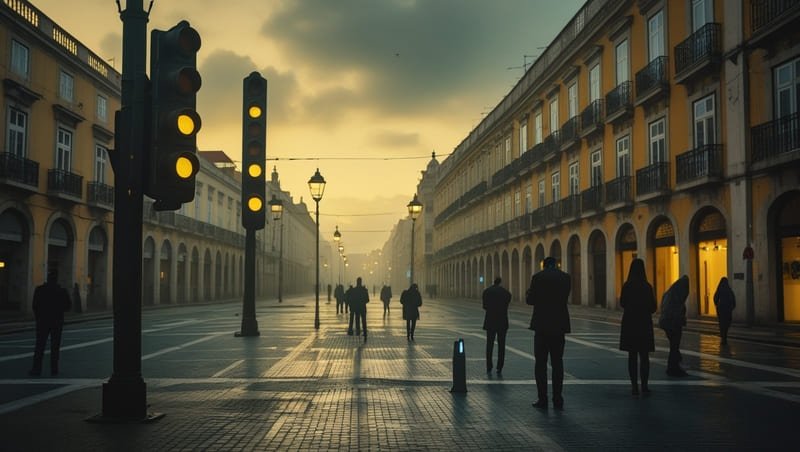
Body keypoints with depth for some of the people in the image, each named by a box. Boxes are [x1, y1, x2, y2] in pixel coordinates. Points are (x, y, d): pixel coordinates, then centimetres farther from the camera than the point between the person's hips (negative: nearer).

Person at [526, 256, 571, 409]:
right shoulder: (565, 277, 2)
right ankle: (557, 399, 7)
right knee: (557, 363, 8)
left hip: (542, 324, -3)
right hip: (559, 325, 3)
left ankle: (542, 398, 1)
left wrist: (529, 293, 18)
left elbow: (530, 300, -3)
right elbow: (564, 298, 12)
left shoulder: (538, 277, -6)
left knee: (540, 363, 3)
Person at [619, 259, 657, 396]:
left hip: (629, 323, 2)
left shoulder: (626, 286, -4)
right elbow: (653, 307, -4)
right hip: (644, 323, -2)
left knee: (632, 355, 8)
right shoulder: (647, 286, -10)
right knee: (644, 356, 5)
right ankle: (644, 386, 2)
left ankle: (634, 386, 7)